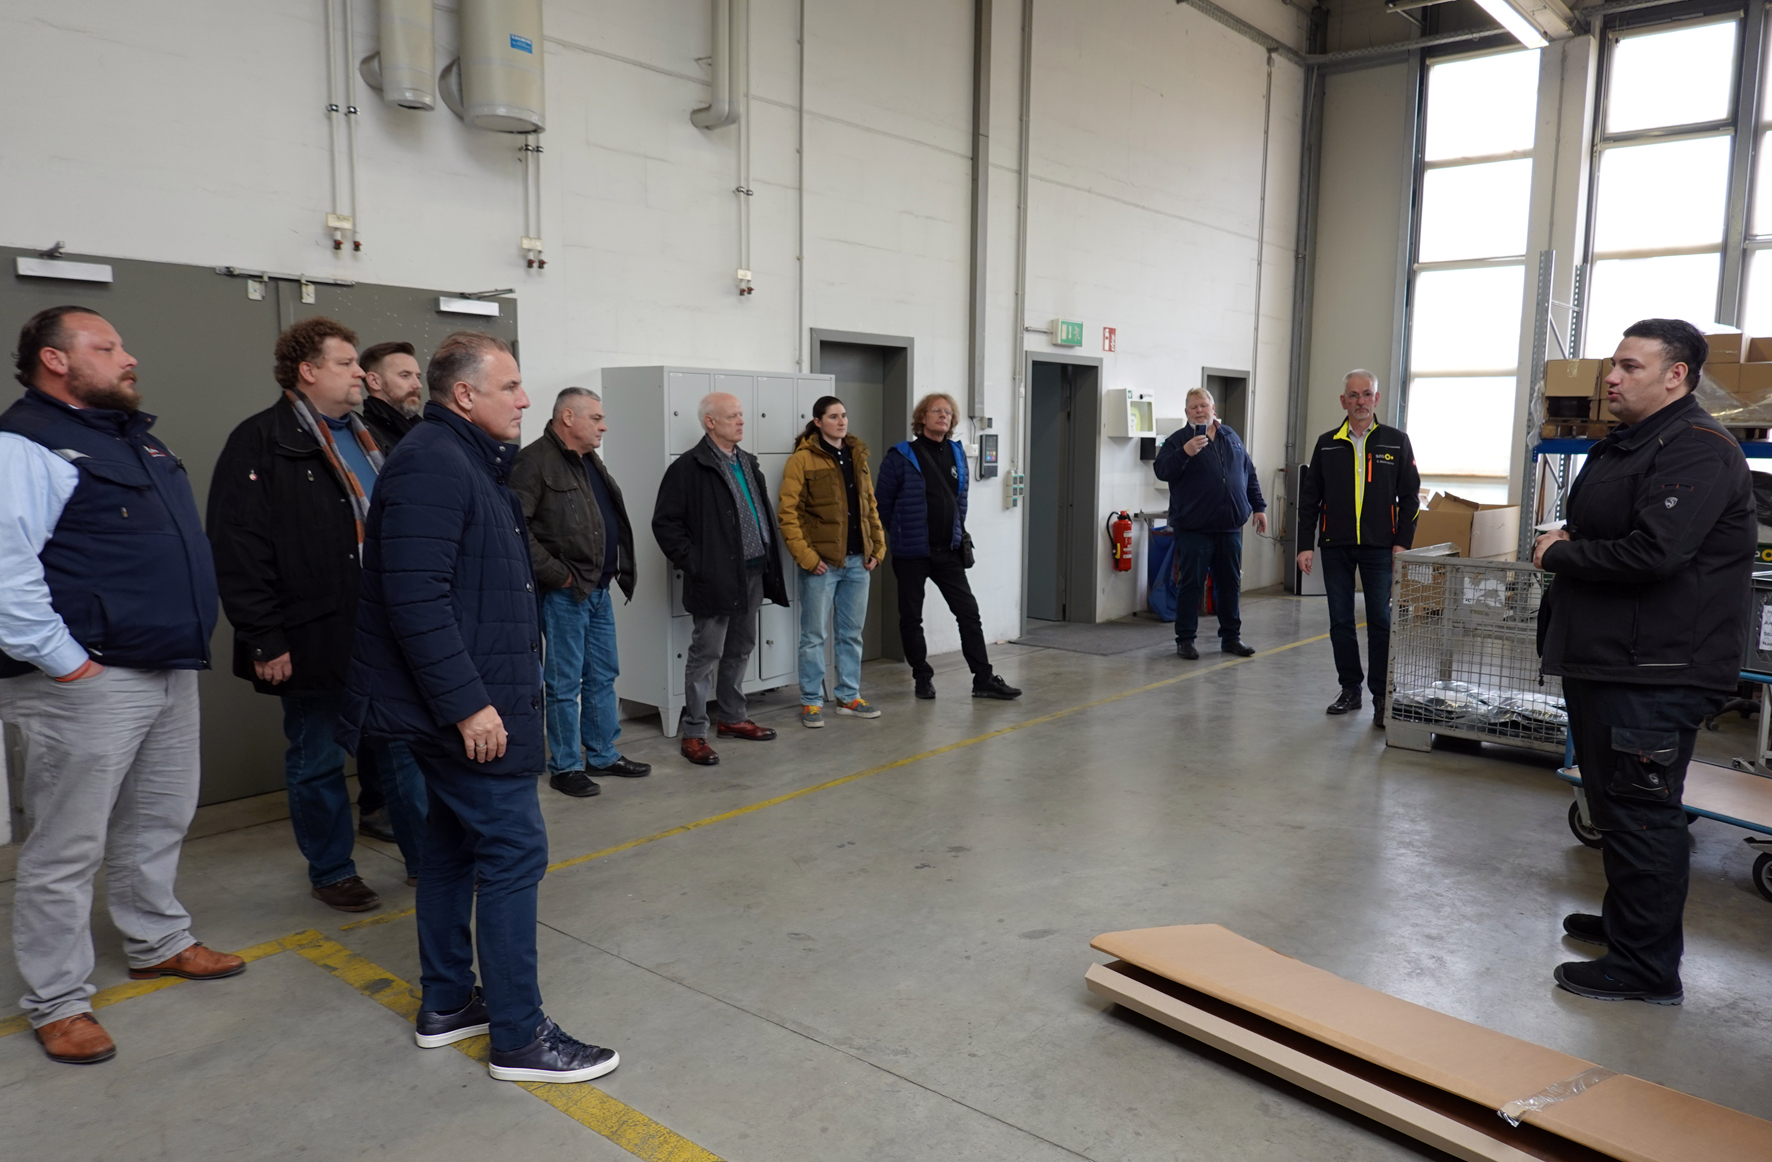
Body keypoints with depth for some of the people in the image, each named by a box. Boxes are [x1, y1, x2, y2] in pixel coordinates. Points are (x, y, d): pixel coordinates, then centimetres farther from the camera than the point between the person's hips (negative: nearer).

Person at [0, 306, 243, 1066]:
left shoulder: (135, 438, 17)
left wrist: (190, 642, 16)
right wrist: (65, 662, -20)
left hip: (170, 671, 9)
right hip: (89, 683, -9)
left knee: (160, 820, 20)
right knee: (68, 846, 2)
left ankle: (158, 942, 37)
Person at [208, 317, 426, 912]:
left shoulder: (363, 439, 14)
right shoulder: (260, 442, -10)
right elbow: (238, 550, -16)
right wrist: (264, 640, -18)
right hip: (315, 639, -7)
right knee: (318, 762, 10)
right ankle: (330, 872, 26)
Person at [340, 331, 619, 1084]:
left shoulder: (467, 460, 15)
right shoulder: (433, 464, -18)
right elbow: (416, 598, -26)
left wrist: (519, 639, 20)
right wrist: (468, 703, -25)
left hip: (462, 703, 11)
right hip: (466, 707, -11)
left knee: (455, 844, 17)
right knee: (512, 850, -5)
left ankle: (447, 1004, 30)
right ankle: (519, 1037, 4)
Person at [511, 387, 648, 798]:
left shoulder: (591, 461, 15)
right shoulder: (536, 461, -13)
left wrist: (621, 569, 12)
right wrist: (555, 573, -20)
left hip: (600, 589, 9)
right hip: (565, 592, -9)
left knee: (603, 676, 16)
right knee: (565, 683, 2)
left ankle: (603, 755, 29)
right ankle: (565, 767, 13)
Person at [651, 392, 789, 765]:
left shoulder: (748, 463, 14)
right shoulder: (689, 467, -10)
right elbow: (665, 523, -12)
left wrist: (769, 561, 11)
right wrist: (692, 562, -15)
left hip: (753, 574, 8)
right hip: (716, 578, -8)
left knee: (740, 650, 17)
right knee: (706, 654, -3)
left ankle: (733, 718, 30)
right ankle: (693, 734, 5)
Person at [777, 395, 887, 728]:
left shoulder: (857, 456, 12)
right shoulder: (803, 459, -7)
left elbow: (870, 506, 16)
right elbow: (788, 514, -11)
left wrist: (877, 548, 8)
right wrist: (806, 557, -16)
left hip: (857, 561, 6)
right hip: (822, 562, -6)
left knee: (852, 634, 14)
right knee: (814, 635, 3)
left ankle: (849, 697, 26)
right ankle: (811, 702, 13)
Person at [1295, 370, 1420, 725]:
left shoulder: (1396, 442, 4)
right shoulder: (1327, 444, 7)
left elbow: (1409, 496, 4)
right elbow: (1309, 498, 8)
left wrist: (1403, 543, -6)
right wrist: (1306, 545, 1)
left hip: (1379, 548, -2)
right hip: (1335, 547, 2)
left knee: (1380, 621, -3)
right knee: (1340, 621, 7)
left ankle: (1382, 697, 3)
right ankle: (1350, 690, 18)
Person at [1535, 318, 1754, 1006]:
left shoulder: (1699, 451, -16)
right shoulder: (1623, 446, 17)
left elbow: (1653, 553, -27)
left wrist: (1559, 556, -12)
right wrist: (1566, 538, 6)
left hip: (1656, 672, -11)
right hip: (1602, 660, 11)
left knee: (1641, 813, -4)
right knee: (1612, 804, 21)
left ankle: (1648, 967, 7)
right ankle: (1623, 921, 37)